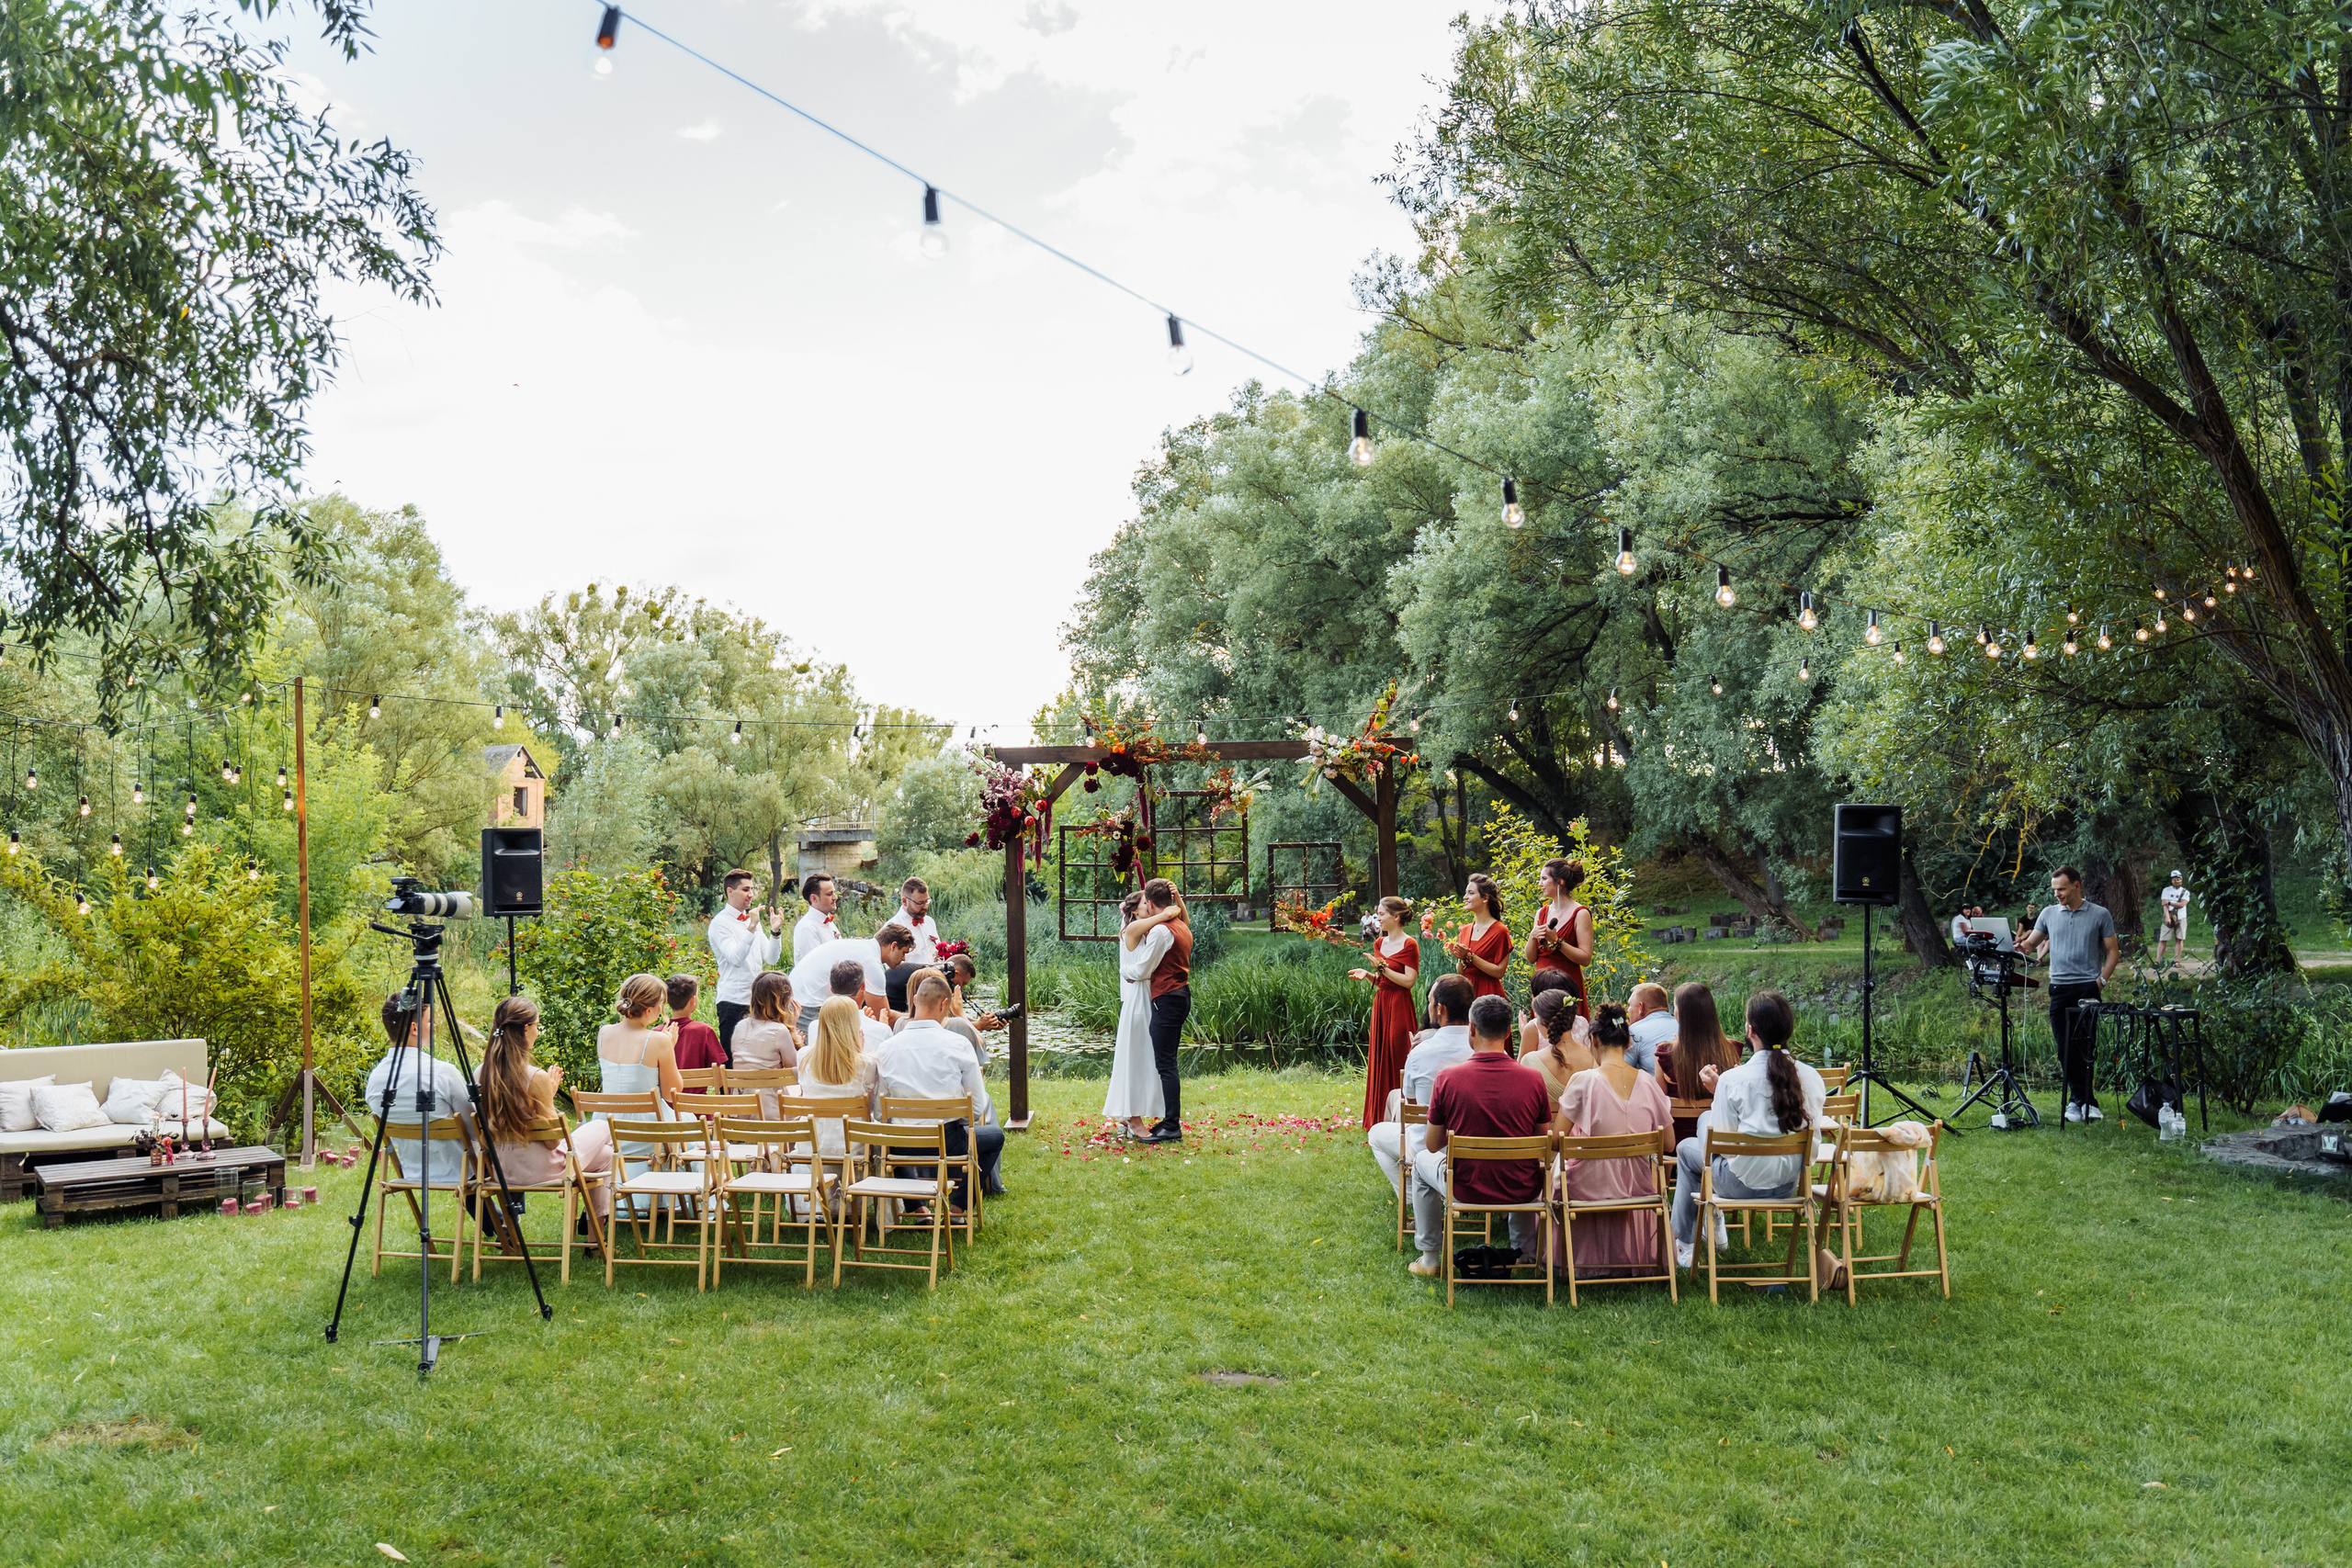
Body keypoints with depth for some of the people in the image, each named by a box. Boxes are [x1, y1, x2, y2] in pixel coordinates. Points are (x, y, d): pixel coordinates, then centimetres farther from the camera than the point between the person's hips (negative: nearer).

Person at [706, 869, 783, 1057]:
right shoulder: (720, 923, -5)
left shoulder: (753, 920, 15)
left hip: (757, 1000, 6)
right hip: (733, 1001, -6)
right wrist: (751, 928, -24)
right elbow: (735, 958, -17)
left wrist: (775, 931, -4)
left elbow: (770, 958, 11)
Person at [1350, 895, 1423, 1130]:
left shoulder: (1409, 945, -11)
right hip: (1380, 1003, 8)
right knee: (1378, 1060, 9)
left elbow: (1409, 981, -17)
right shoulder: (1379, 943, 12)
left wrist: (1382, 967, -18)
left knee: (1396, 1060, -6)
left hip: (1399, 1006, -7)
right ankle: (1379, 1119, 16)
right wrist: (1368, 975, -1)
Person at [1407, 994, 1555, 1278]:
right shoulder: (1533, 1079, -12)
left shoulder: (1448, 1078, -15)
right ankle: (1527, 1252, 45)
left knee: (1423, 1160, 31)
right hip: (1521, 1192, 2)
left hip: (1466, 1190, -2)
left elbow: (1433, 1145, -4)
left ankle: (1428, 1258, 35)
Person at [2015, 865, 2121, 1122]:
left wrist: (2102, 979, -6)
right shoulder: (2049, 914, 12)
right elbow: (2030, 944, 12)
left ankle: (2078, 1100, 8)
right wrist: (2015, 945, -10)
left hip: (2088, 987, -3)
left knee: (2086, 1046, -2)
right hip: (2059, 987, 3)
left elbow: (2113, 951, 6)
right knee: (2065, 1047, 1)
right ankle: (2085, 1100, 9)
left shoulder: (2100, 915, 4)